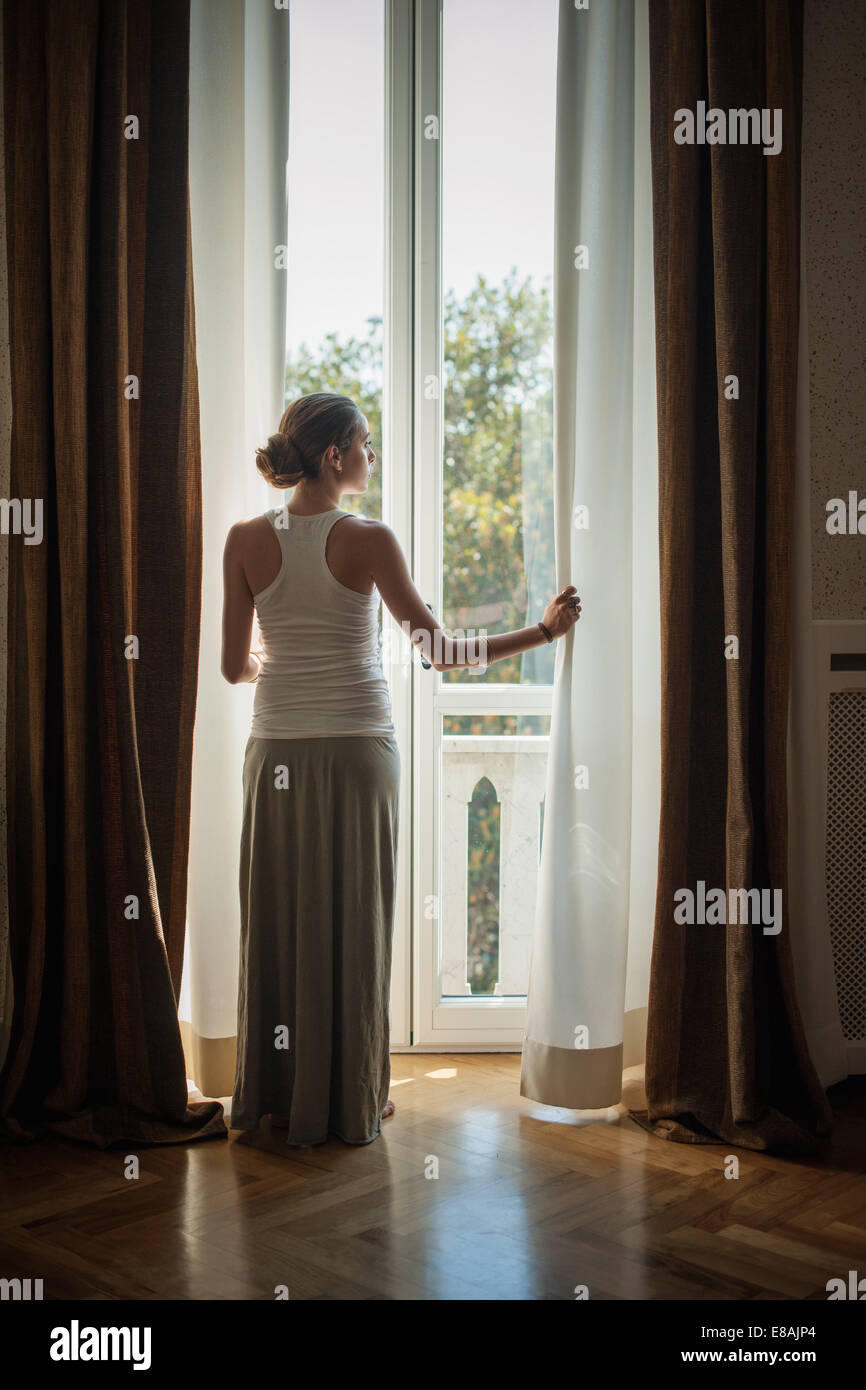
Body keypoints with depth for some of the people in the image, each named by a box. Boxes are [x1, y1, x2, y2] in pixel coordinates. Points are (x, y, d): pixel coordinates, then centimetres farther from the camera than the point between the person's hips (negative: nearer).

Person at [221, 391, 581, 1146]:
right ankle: (350, 1099, 16)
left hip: (277, 751, 3)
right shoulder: (368, 540, -11)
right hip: (358, 745, -3)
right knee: (352, 921, 6)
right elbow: (440, 650, -9)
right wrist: (543, 630, -1)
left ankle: (275, 1093, 21)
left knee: (279, 917, 11)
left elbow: (235, 666, 2)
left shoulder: (247, 540, -1)